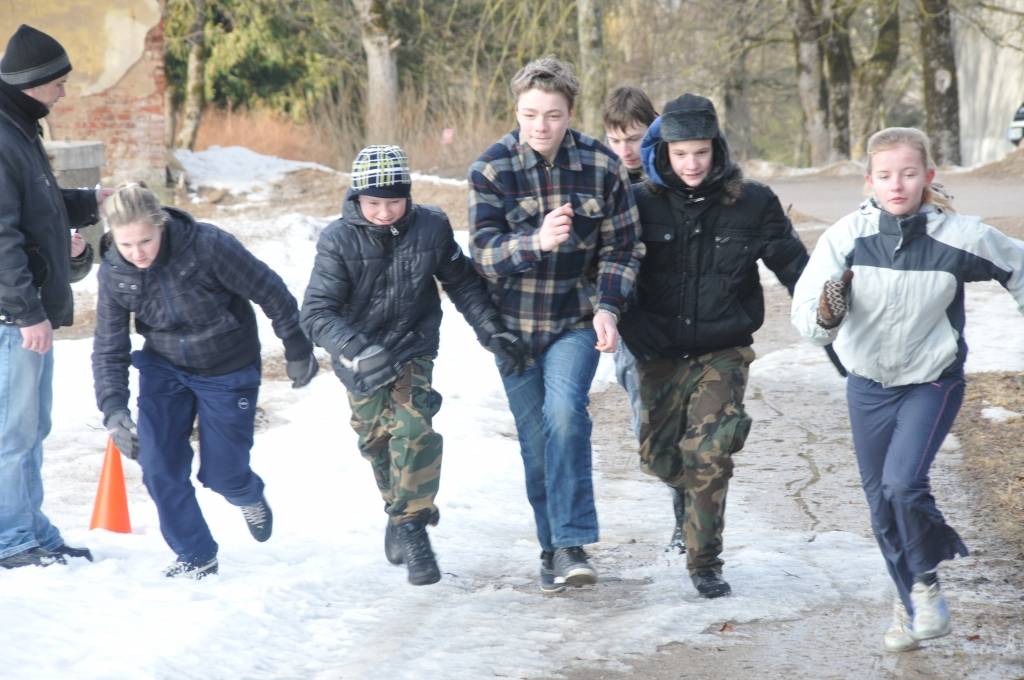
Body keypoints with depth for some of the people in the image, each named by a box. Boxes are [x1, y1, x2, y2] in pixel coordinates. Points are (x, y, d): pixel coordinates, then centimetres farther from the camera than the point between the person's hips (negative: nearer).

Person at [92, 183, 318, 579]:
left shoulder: (207, 246, -29)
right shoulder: (114, 272, -16)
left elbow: (270, 292, -17)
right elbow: (109, 348, -9)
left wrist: (297, 351, -7)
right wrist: (113, 408, -23)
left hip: (228, 371, -3)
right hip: (164, 368, 3)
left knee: (221, 473, 2)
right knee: (158, 465, -10)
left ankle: (249, 497, 40)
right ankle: (196, 557, 9)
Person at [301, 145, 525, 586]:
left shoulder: (431, 228, -14)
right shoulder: (338, 240, -20)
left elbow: (462, 283, 3)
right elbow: (317, 312, -25)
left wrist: (492, 332, -5)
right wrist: (358, 352, -40)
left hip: (412, 350, 0)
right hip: (359, 356, 0)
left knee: (414, 430, -20)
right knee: (376, 442, 12)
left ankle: (411, 528, -12)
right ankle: (400, 509, 38)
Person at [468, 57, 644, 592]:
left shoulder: (602, 166, -6)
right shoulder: (491, 169, -8)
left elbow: (622, 247, 2)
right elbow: (483, 250, -17)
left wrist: (608, 307, -12)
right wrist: (537, 242, -36)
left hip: (576, 321, -1)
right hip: (513, 323, 1)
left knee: (565, 412, -23)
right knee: (535, 437, 5)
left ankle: (572, 544, -22)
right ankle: (552, 548, 19)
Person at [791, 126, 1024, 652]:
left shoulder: (960, 238, -20)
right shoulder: (846, 237, -18)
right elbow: (805, 320, -20)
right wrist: (826, 313, -42)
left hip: (933, 382, -2)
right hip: (868, 386, 2)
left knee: (903, 483, -22)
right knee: (882, 505, 11)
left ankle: (926, 584, 4)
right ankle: (910, 602, 33)